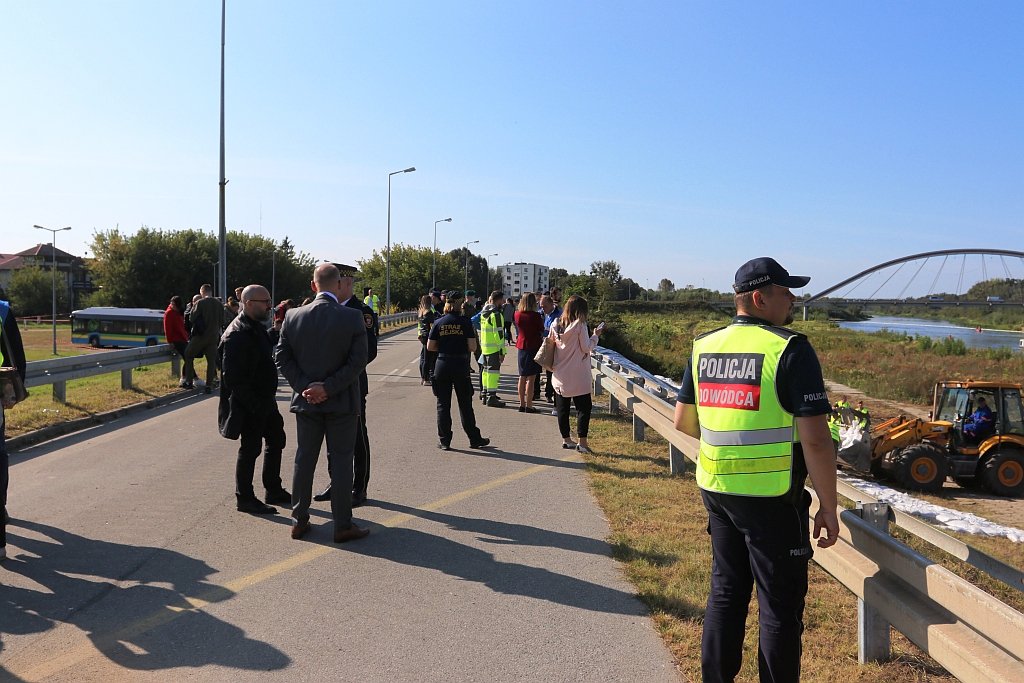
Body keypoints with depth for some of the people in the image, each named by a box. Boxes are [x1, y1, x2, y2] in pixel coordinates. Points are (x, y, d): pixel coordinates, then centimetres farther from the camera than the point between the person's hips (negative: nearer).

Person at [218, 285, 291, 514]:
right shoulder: (236, 335, -20)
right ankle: (244, 498, 15)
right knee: (250, 448, 1)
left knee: (276, 440, 17)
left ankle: (274, 491, 31)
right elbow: (232, 377, -24)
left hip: (264, 399, 10)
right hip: (249, 404, -10)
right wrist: (254, 403, -23)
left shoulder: (257, 328, 11)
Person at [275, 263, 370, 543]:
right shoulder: (352, 317, -13)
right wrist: (328, 387, -13)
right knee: (340, 461, 6)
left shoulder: (293, 316, -3)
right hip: (342, 402, -3)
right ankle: (343, 525, 12)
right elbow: (358, 361, -15)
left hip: (305, 402, 3)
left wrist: (304, 386, -5)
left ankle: (300, 520, 24)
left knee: (304, 459, 15)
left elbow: (283, 358, -3)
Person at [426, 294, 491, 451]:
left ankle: (444, 441, 11)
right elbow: (472, 347, -8)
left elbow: (430, 347, 1)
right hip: (461, 366, -1)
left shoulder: (438, 322, 1)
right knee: (465, 404, 8)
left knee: (443, 404, 9)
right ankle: (474, 439, 15)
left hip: (442, 365, 1)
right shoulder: (465, 322, -4)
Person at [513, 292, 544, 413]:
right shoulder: (536, 316, -15)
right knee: (531, 378, -2)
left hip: (522, 346, 5)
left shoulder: (517, 314, -2)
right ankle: (529, 405, 0)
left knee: (522, 377, 13)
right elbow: (541, 328, -4)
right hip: (534, 347, -5)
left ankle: (522, 404, 18)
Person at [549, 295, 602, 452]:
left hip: (560, 376, 5)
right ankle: (581, 441, -1)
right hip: (578, 376, -5)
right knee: (584, 407, 4)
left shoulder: (556, 325, 2)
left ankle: (565, 439, 19)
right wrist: (595, 336, 2)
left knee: (562, 408, 12)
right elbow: (586, 347, -11)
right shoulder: (580, 325, -13)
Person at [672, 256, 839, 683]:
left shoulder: (704, 347, 4)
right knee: (780, 606, 9)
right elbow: (815, 440, -17)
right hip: (771, 498, -6)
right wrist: (828, 507, -8)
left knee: (726, 592, 20)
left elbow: (684, 421, 11)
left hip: (716, 489, 6)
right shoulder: (790, 350, -15)